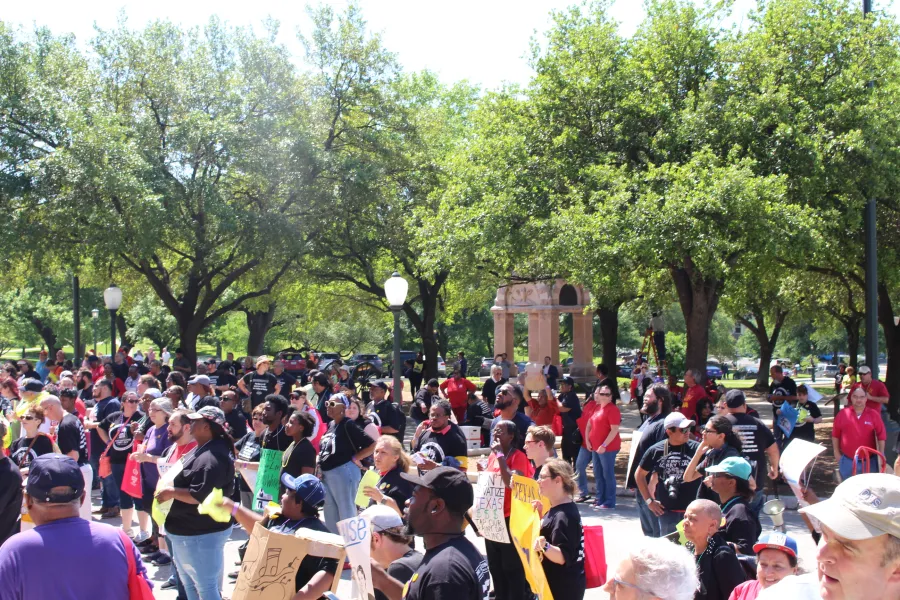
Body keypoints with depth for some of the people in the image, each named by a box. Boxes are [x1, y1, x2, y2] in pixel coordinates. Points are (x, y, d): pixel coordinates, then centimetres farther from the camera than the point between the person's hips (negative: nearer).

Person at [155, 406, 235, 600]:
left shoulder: (211, 457, -26)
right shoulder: (205, 450, 9)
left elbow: (198, 496, -32)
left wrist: (171, 492, -19)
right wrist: (171, 488, 8)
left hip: (200, 534, -12)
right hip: (191, 531, 12)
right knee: (190, 584, 24)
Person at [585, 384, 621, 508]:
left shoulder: (612, 409, -13)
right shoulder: (598, 408, 13)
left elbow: (614, 430, -19)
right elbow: (589, 425, 20)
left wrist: (604, 445, -21)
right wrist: (587, 440, 9)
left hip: (607, 448, -9)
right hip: (595, 447, 9)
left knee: (608, 475, -3)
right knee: (598, 474, 13)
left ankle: (609, 502, 2)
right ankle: (600, 499, 22)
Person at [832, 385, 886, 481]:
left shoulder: (874, 415, -3)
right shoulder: (842, 414, -2)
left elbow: (881, 435, -1)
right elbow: (835, 435, 5)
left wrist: (881, 455, -5)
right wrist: (836, 453, 5)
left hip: (869, 461, 0)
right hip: (848, 461, 0)